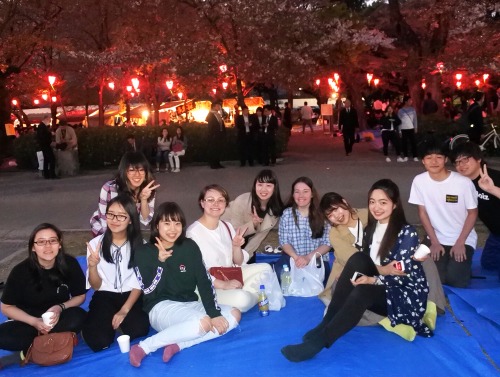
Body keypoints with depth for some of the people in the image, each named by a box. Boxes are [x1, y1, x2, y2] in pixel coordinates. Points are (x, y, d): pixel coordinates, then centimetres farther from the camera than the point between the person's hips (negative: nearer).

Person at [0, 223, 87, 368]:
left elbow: (80, 296, -2)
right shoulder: (21, 271, -17)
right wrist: (34, 321, -22)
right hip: (28, 321, -1)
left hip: (58, 318, 1)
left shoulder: (69, 264, -15)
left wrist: (60, 307, -22)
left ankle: (26, 354, -21)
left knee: (79, 317, -33)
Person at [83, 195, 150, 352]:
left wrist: (124, 310, -15)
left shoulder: (139, 244, -4)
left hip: (130, 296, 0)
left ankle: (116, 321, 5)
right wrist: (92, 266, -23)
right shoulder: (96, 243, -4)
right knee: (98, 341, -25)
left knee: (138, 329, -29)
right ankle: (109, 320, 10)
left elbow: (139, 284, -1)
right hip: (104, 296, 0)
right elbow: (96, 286, -2)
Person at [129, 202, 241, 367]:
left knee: (234, 314, -12)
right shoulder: (144, 252, -6)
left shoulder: (190, 247, 3)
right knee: (203, 323, -33)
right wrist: (160, 262, -23)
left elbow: (204, 281, -3)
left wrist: (215, 314, -14)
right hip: (161, 307, -6)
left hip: (190, 304, 6)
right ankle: (143, 347, -25)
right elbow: (148, 291, -14)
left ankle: (178, 345, -22)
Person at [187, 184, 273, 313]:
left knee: (265, 268, 0)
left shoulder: (227, 226, 7)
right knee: (241, 299, -31)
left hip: (231, 277, 8)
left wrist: (236, 246, -12)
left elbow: (238, 262, 9)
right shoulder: (193, 232, -15)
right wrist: (223, 284, -26)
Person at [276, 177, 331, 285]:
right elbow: (284, 241, 2)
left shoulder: (321, 214, 0)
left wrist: (309, 257, -17)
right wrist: (296, 257, -18)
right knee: (279, 272, -31)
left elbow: (327, 243, -2)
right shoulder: (287, 214, 4)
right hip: (293, 256, 1)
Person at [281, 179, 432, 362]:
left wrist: (372, 279, -30)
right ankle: (326, 325, -25)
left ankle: (318, 341, -35)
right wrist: (380, 270, -20)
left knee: (361, 292, -34)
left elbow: (405, 276, -17)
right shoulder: (371, 229, 8)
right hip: (378, 289, 6)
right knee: (357, 259, -22)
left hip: (407, 295, -6)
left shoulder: (407, 232, -12)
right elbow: (365, 265, 2)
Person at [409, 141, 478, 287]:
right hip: (437, 239, 2)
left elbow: (472, 213, -6)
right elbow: (422, 212, -1)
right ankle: (444, 265, 17)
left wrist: (460, 243, -11)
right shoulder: (419, 181, -11)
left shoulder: (464, 182, -18)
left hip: (463, 240, -2)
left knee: (455, 280, -19)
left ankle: (463, 267, 15)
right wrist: (434, 242, -5)